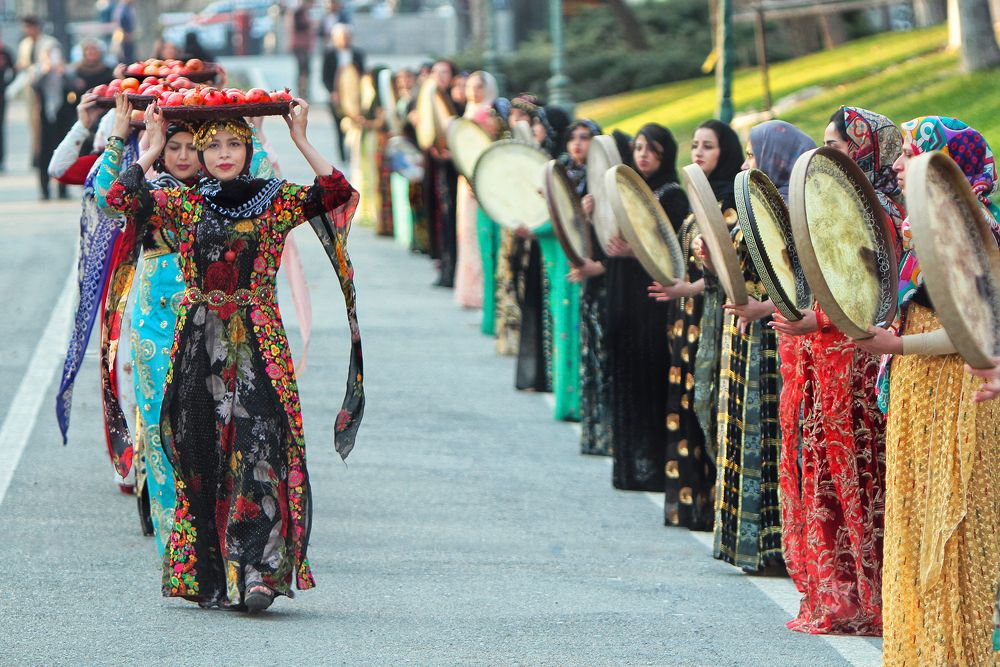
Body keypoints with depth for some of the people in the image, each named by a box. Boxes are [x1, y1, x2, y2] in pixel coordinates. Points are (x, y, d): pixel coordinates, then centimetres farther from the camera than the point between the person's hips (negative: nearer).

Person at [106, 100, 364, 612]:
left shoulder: (277, 201, 7)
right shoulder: (184, 204, 8)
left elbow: (340, 193, -5)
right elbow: (121, 197, -5)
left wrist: (301, 141, -3)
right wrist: (153, 147, 2)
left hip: (258, 344, -1)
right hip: (199, 344, 1)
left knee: (259, 450, -14)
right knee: (202, 454, 0)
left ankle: (256, 571, -19)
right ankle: (206, 576, 6)